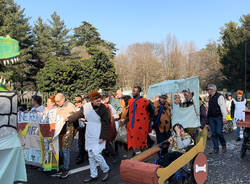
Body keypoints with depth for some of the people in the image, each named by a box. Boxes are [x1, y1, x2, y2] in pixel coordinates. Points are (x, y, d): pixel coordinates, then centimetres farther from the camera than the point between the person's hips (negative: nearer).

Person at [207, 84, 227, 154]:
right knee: (213, 134, 6)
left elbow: (223, 107, -13)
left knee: (219, 132, -9)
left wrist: (224, 117, -18)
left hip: (218, 117, -7)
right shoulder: (210, 97, 13)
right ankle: (216, 149, 13)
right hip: (211, 118, 7)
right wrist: (208, 117, 16)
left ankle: (224, 146, 16)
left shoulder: (219, 96, -9)